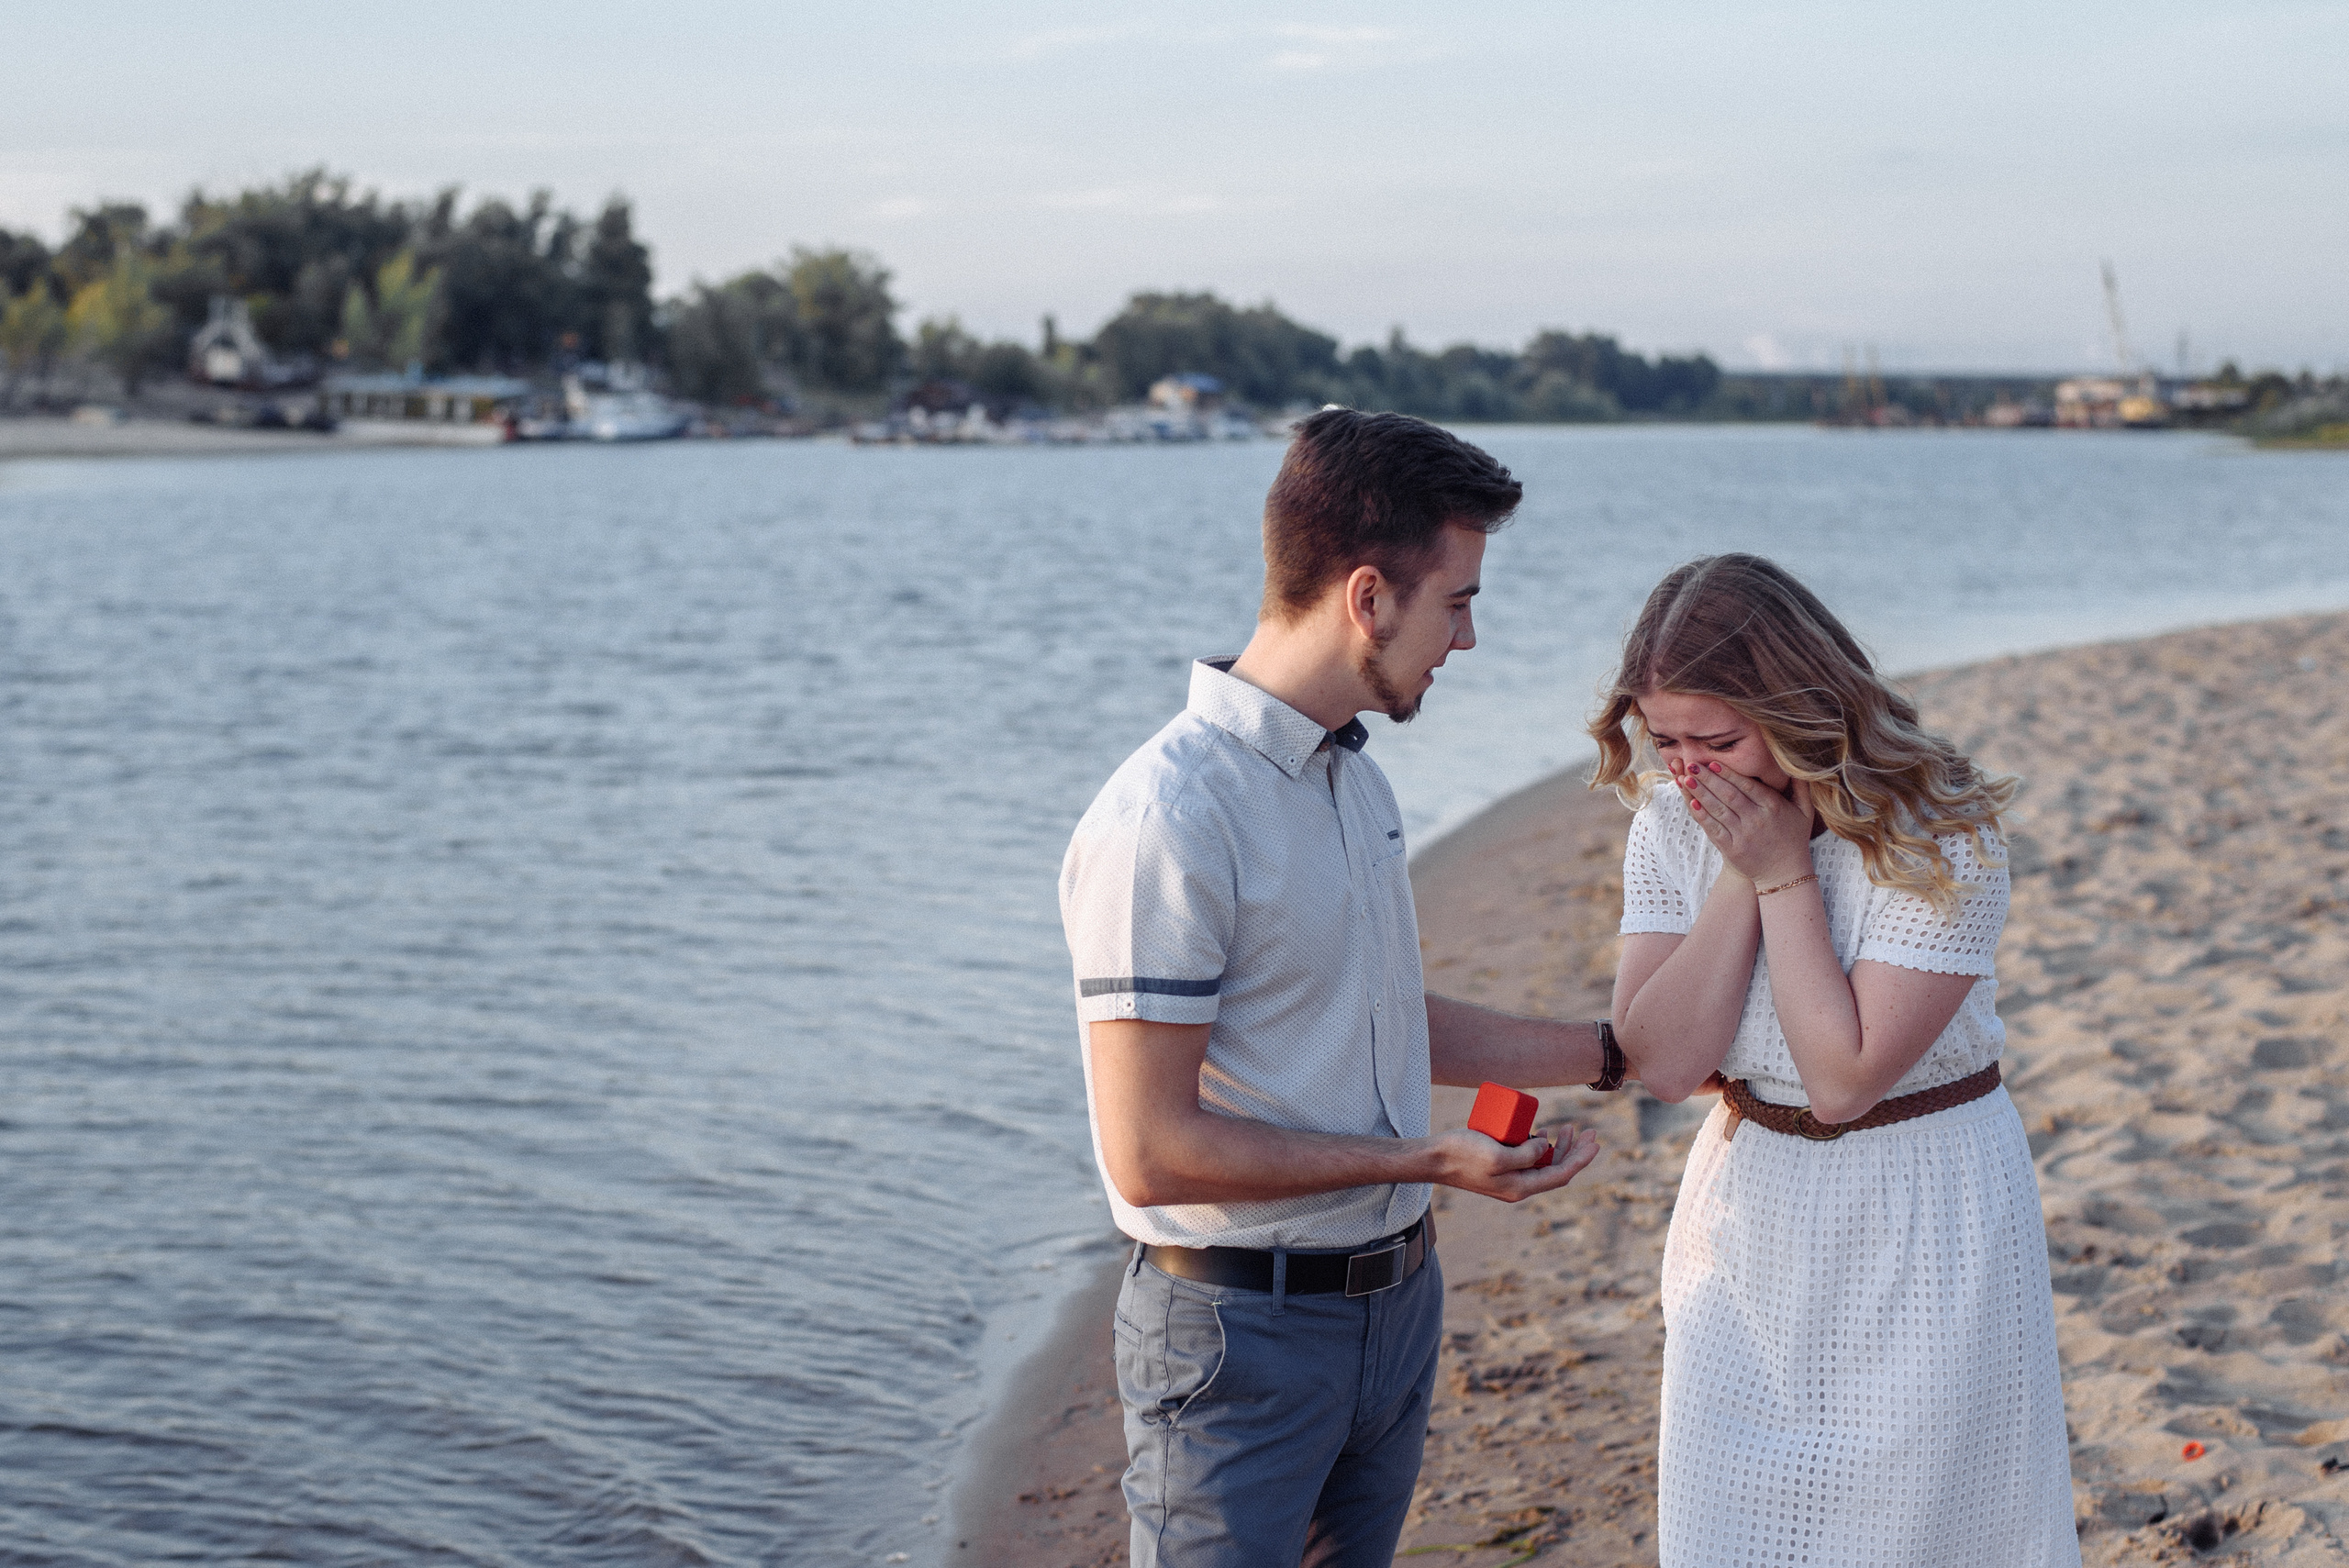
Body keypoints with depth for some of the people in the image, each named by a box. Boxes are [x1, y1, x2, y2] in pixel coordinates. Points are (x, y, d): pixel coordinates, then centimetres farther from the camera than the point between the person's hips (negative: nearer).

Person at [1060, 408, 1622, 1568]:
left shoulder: (1352, 774, 8)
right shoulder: (1166, 825, -23)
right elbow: (1151, 1153, -23)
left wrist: (1613, 1054, 19)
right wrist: (1429, 1161, -20)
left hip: (1396, 1300, 9)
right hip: (1240, 1332, -9)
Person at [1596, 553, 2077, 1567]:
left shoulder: (1937, 835, -20)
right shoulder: (1675, 824, -5)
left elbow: (1842, 1076, -25)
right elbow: (1662, 1063, -14)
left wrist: (1783, 871, -23)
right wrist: (1740, 874, -20)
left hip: (1918, 1227, -4)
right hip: (1748, 1233, 5)